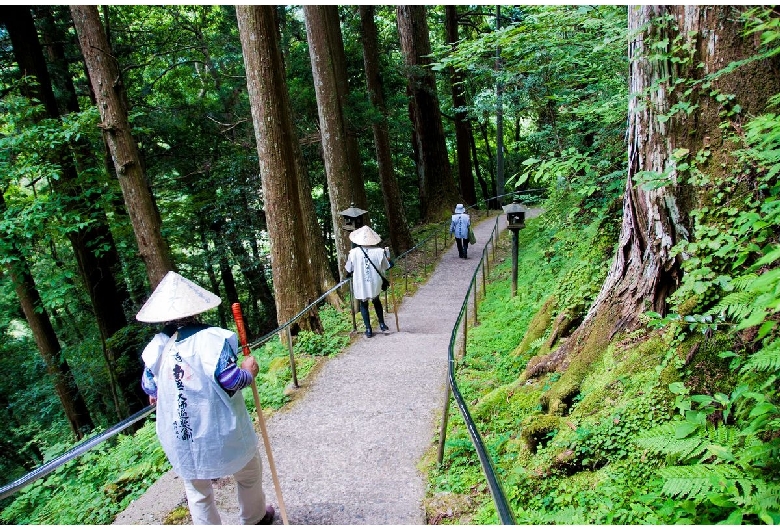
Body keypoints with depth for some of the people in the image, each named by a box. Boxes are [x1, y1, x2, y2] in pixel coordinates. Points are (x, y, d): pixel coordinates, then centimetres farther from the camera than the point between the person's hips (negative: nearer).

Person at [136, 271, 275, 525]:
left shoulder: (157, 346, -5)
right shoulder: (211, 338, -19)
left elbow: (149, 388, 8)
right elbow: (230, 380, -22)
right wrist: (248, 372, -2)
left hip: (180, 439, 3)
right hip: (220, 432, -3)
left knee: (198, 494, 21)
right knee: (249, 475, 24)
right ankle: (254, 519, 44)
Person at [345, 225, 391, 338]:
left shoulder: (354, 253, -16)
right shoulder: (379, 251, -15)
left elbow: (348, 270, -4)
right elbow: (386, 268, -2)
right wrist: (386, 254, 12)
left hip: (360, 285, -1)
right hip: (375, 284, 1)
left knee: (363, 305, 18)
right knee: (377, 302, 27)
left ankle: (368, 330, 20)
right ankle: (382, 325, 30)